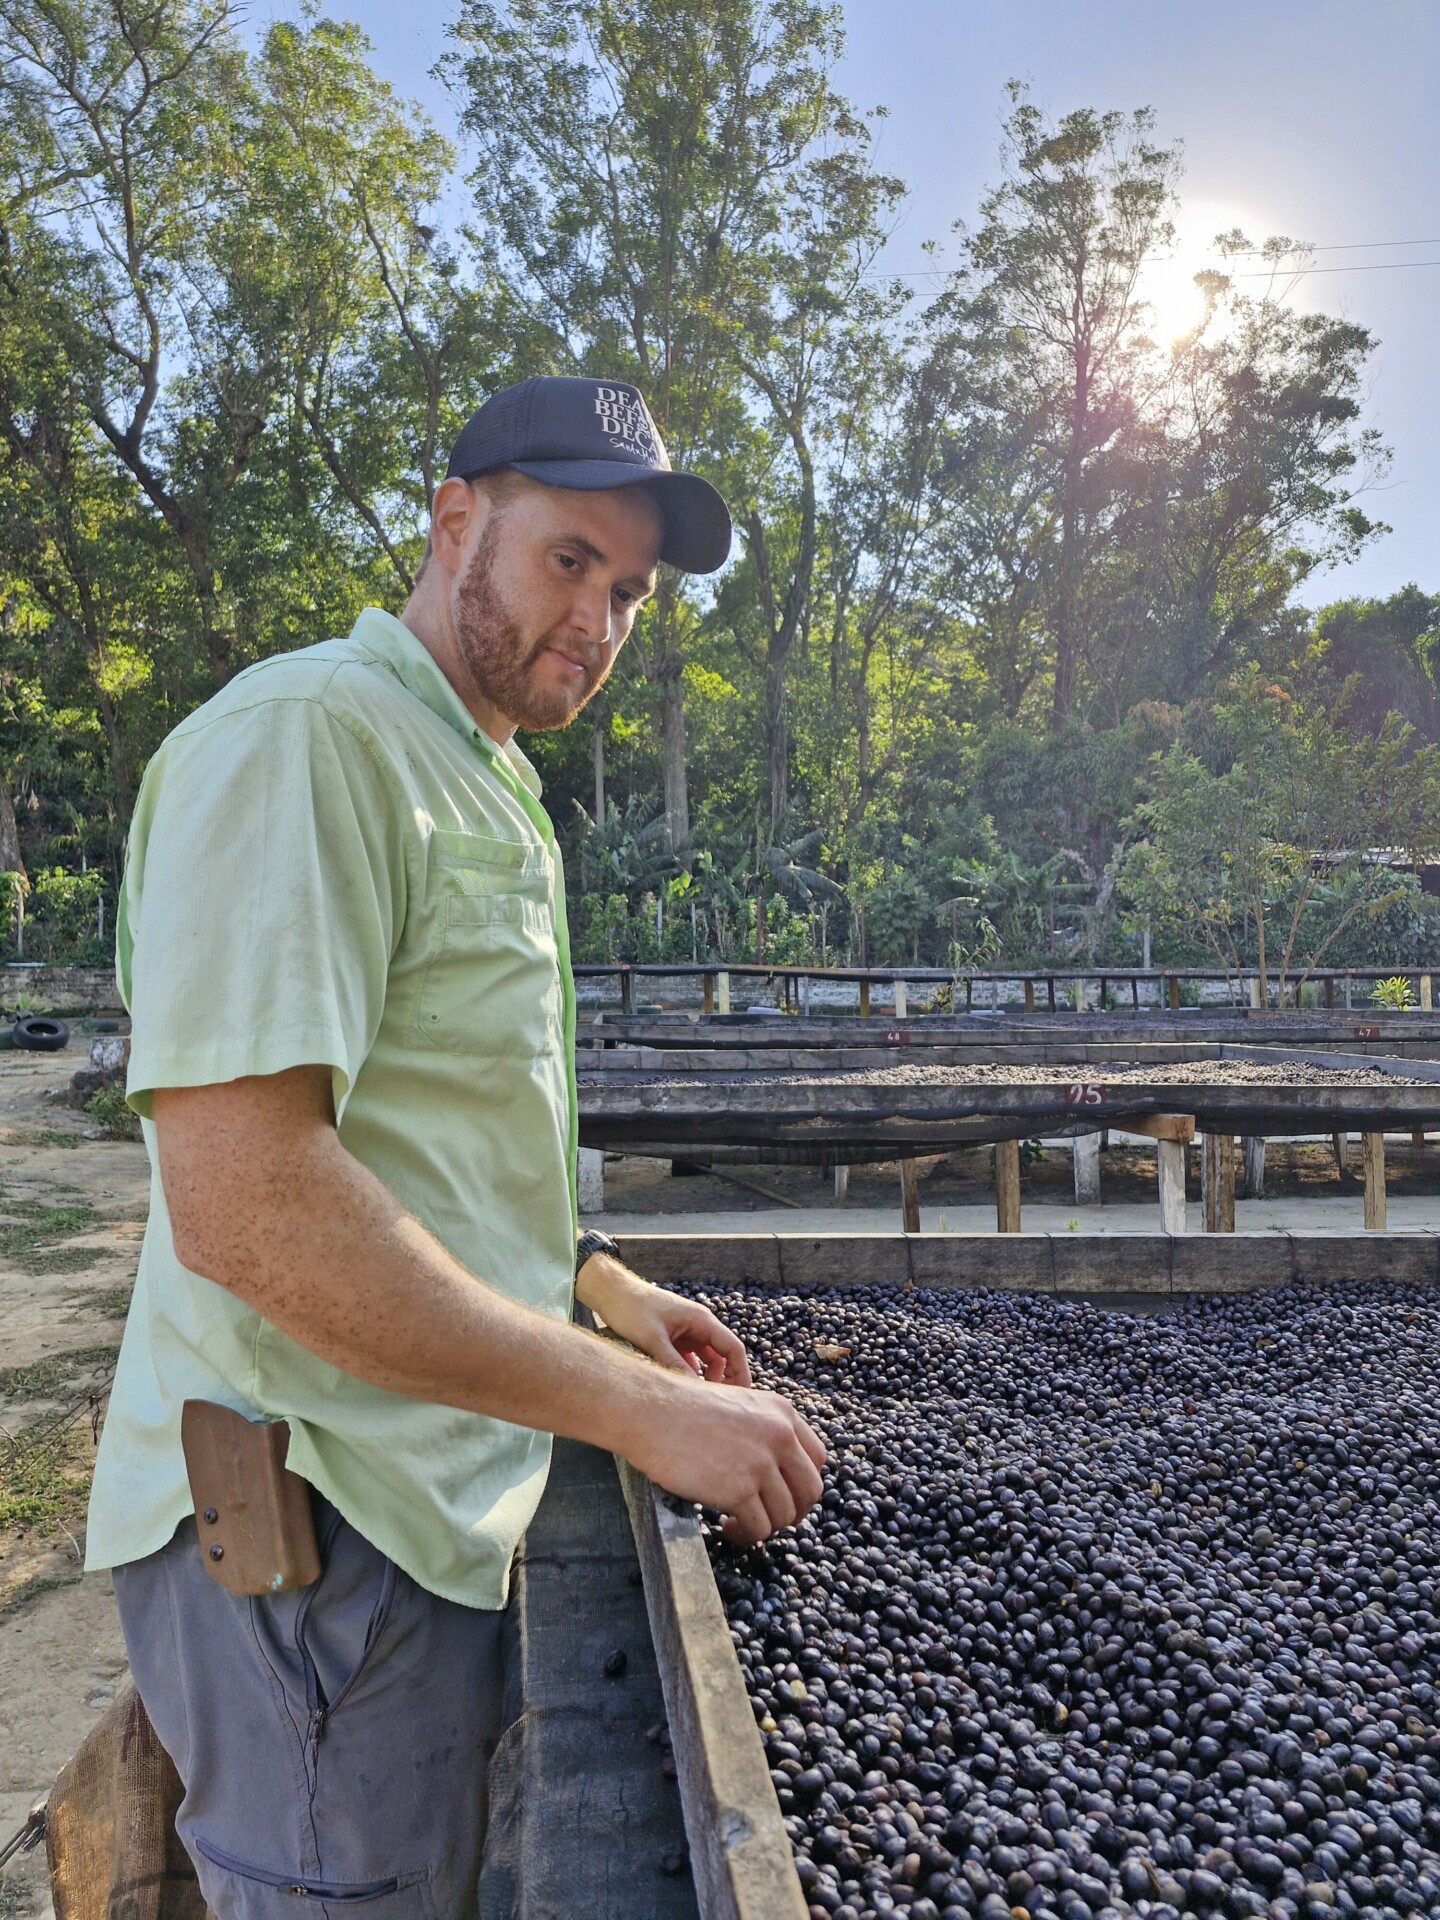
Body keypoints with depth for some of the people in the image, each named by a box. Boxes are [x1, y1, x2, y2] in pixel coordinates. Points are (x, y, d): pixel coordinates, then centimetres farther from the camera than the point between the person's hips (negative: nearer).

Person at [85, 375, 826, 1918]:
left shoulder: (487, 788, 14)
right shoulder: (304, 736, -18)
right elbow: (244, 1202, -28)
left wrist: (596, 1287, 11)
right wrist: (640, 1409, -23)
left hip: (441, 1491, 9)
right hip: (318, 1527, -9)